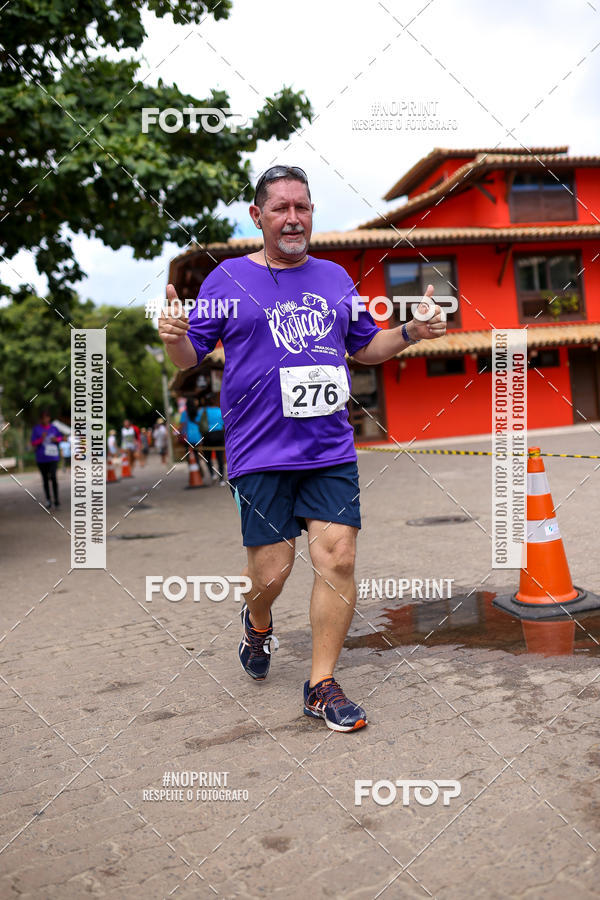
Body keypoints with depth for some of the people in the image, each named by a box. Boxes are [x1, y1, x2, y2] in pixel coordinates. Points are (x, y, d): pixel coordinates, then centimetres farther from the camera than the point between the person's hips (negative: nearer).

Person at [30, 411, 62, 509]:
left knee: (53, 477, -16)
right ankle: (48, 500, 20)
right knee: (45, 479, 9)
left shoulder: (53, 428, 3)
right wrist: (41, 439, -23)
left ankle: (56, 499, -9)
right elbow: (33, 443, -6)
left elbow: (60, 437, 15)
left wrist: (56, 439, -7)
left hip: (53, 457, -1)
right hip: (41, 458, 1)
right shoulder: (36, 429, -2)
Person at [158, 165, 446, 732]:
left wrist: (411, 332, 6)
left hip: (331, 450, 3)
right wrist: (174, 336, -18)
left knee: (338, 558, -5)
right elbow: (189, 357, 4)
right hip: (259, 454, -3)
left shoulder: (334, 277, 14)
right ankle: (258, 622, 37)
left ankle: (321, 685, 13)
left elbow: (365, 347, 23)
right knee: (271, 571, -1)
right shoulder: (228, 279, 4)